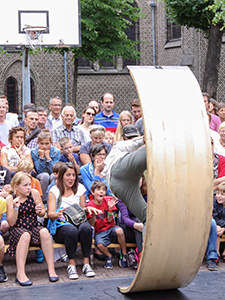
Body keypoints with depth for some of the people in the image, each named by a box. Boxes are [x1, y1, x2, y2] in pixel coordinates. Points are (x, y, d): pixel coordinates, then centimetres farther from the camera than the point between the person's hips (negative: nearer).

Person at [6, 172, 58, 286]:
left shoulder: (34, 193, 0)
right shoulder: (10, 199, -6)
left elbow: (43, 213, 10)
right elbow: (11, 223, -9)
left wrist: (40, 211, -14)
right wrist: (15, 208, -24)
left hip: (33, 227, 3)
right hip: (17, 230, -2)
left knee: (44, 232, -30)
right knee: (25, 235, -37)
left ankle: (51, 269, -25)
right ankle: (20, 274, -36)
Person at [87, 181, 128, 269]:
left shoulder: (108, 201, 2)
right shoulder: (89, 205, -3)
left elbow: (109, 220, -3)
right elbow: (91, 224, -6)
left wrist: (110, 208, -17)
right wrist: (93, 214, -23)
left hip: (110, 228, 1)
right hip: (99, 232, -1)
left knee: (119, 231, -34)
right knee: (100, 244, -33)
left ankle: (124, 255, -13)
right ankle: (109, 257, 0)